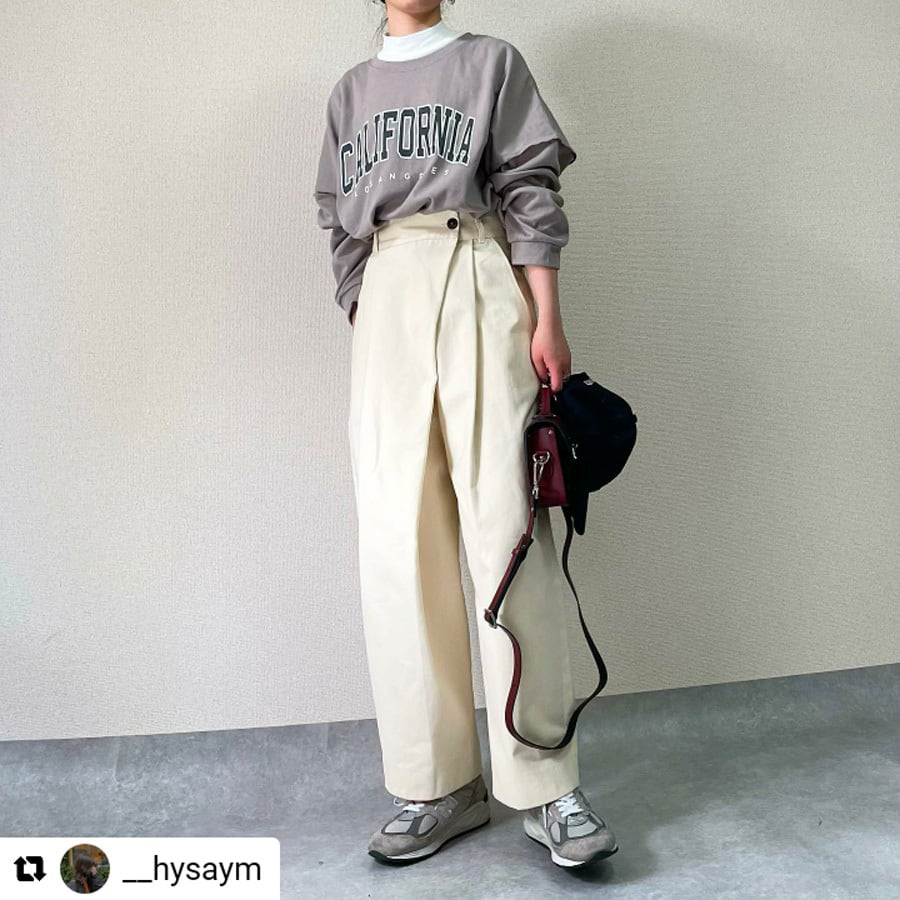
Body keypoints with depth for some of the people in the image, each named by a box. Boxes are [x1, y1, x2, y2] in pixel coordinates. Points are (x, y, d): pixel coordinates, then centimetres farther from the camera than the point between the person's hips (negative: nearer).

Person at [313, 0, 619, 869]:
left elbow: (530, 193, 5)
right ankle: (438, 786, 4)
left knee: (505, 529, -11)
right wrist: (362, 330, 8)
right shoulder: (351, 91, 24)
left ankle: (544, 786, -3)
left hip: (477, 286, -3)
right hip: (385, 307, 3)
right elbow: (341, 227, 19)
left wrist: (546, 320, -6)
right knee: (398, 538, -4)